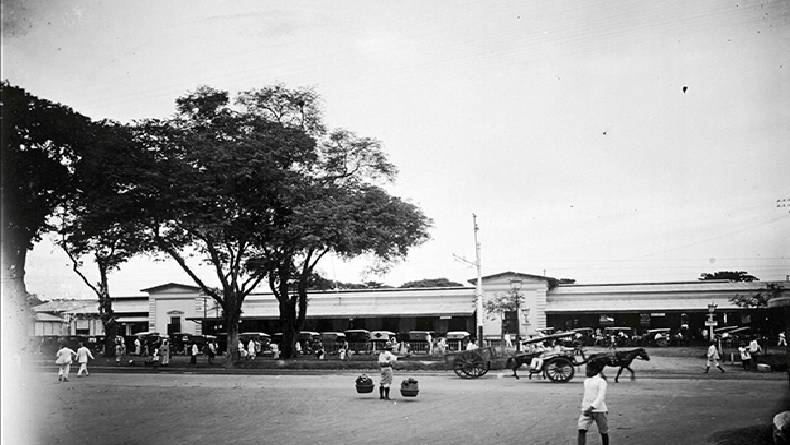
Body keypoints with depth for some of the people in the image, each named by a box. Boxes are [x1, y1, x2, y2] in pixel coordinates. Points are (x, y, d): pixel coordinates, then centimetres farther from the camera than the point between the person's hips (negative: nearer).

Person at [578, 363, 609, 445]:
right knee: (581, 430, -11)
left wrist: (591, 407, -29)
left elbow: (601, 396, -19)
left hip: (599, 410, -5)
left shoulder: (601, 381, -9)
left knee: (603, 432, 7)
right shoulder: (586, 381, 11)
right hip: (586, 410, 5)